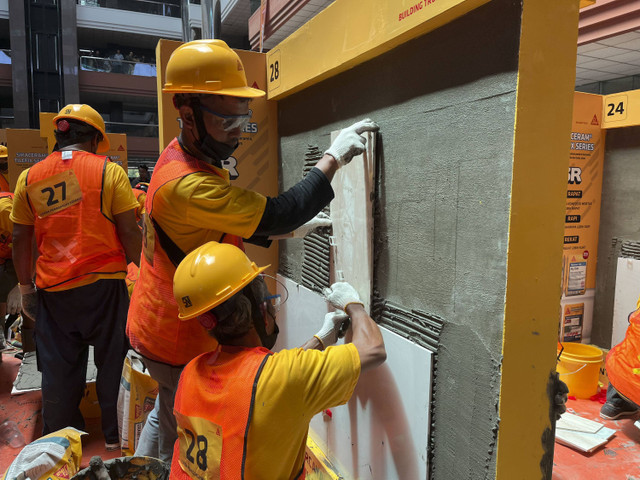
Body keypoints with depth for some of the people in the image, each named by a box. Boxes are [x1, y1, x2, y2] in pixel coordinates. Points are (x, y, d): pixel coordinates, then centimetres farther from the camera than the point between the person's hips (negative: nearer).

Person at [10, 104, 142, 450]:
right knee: (112, 361, 11)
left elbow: (20, 239, 10)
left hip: (52, 290, 4)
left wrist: (25, 286, 18)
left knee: (58, 368, 15)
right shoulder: (109, 171, -5)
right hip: (104, 284, -3)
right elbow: (128, 233, -9)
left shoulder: (29, 178, 7)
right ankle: (115, 435, 24)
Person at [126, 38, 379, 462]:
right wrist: (332, 158, -22)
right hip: (178, 337, -10)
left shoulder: (183, 156, 3)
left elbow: (235, 225, 11)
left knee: (166, 416, 28)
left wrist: (289, 229, 2)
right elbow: (276, 212, -30)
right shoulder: (187, 184, -32)